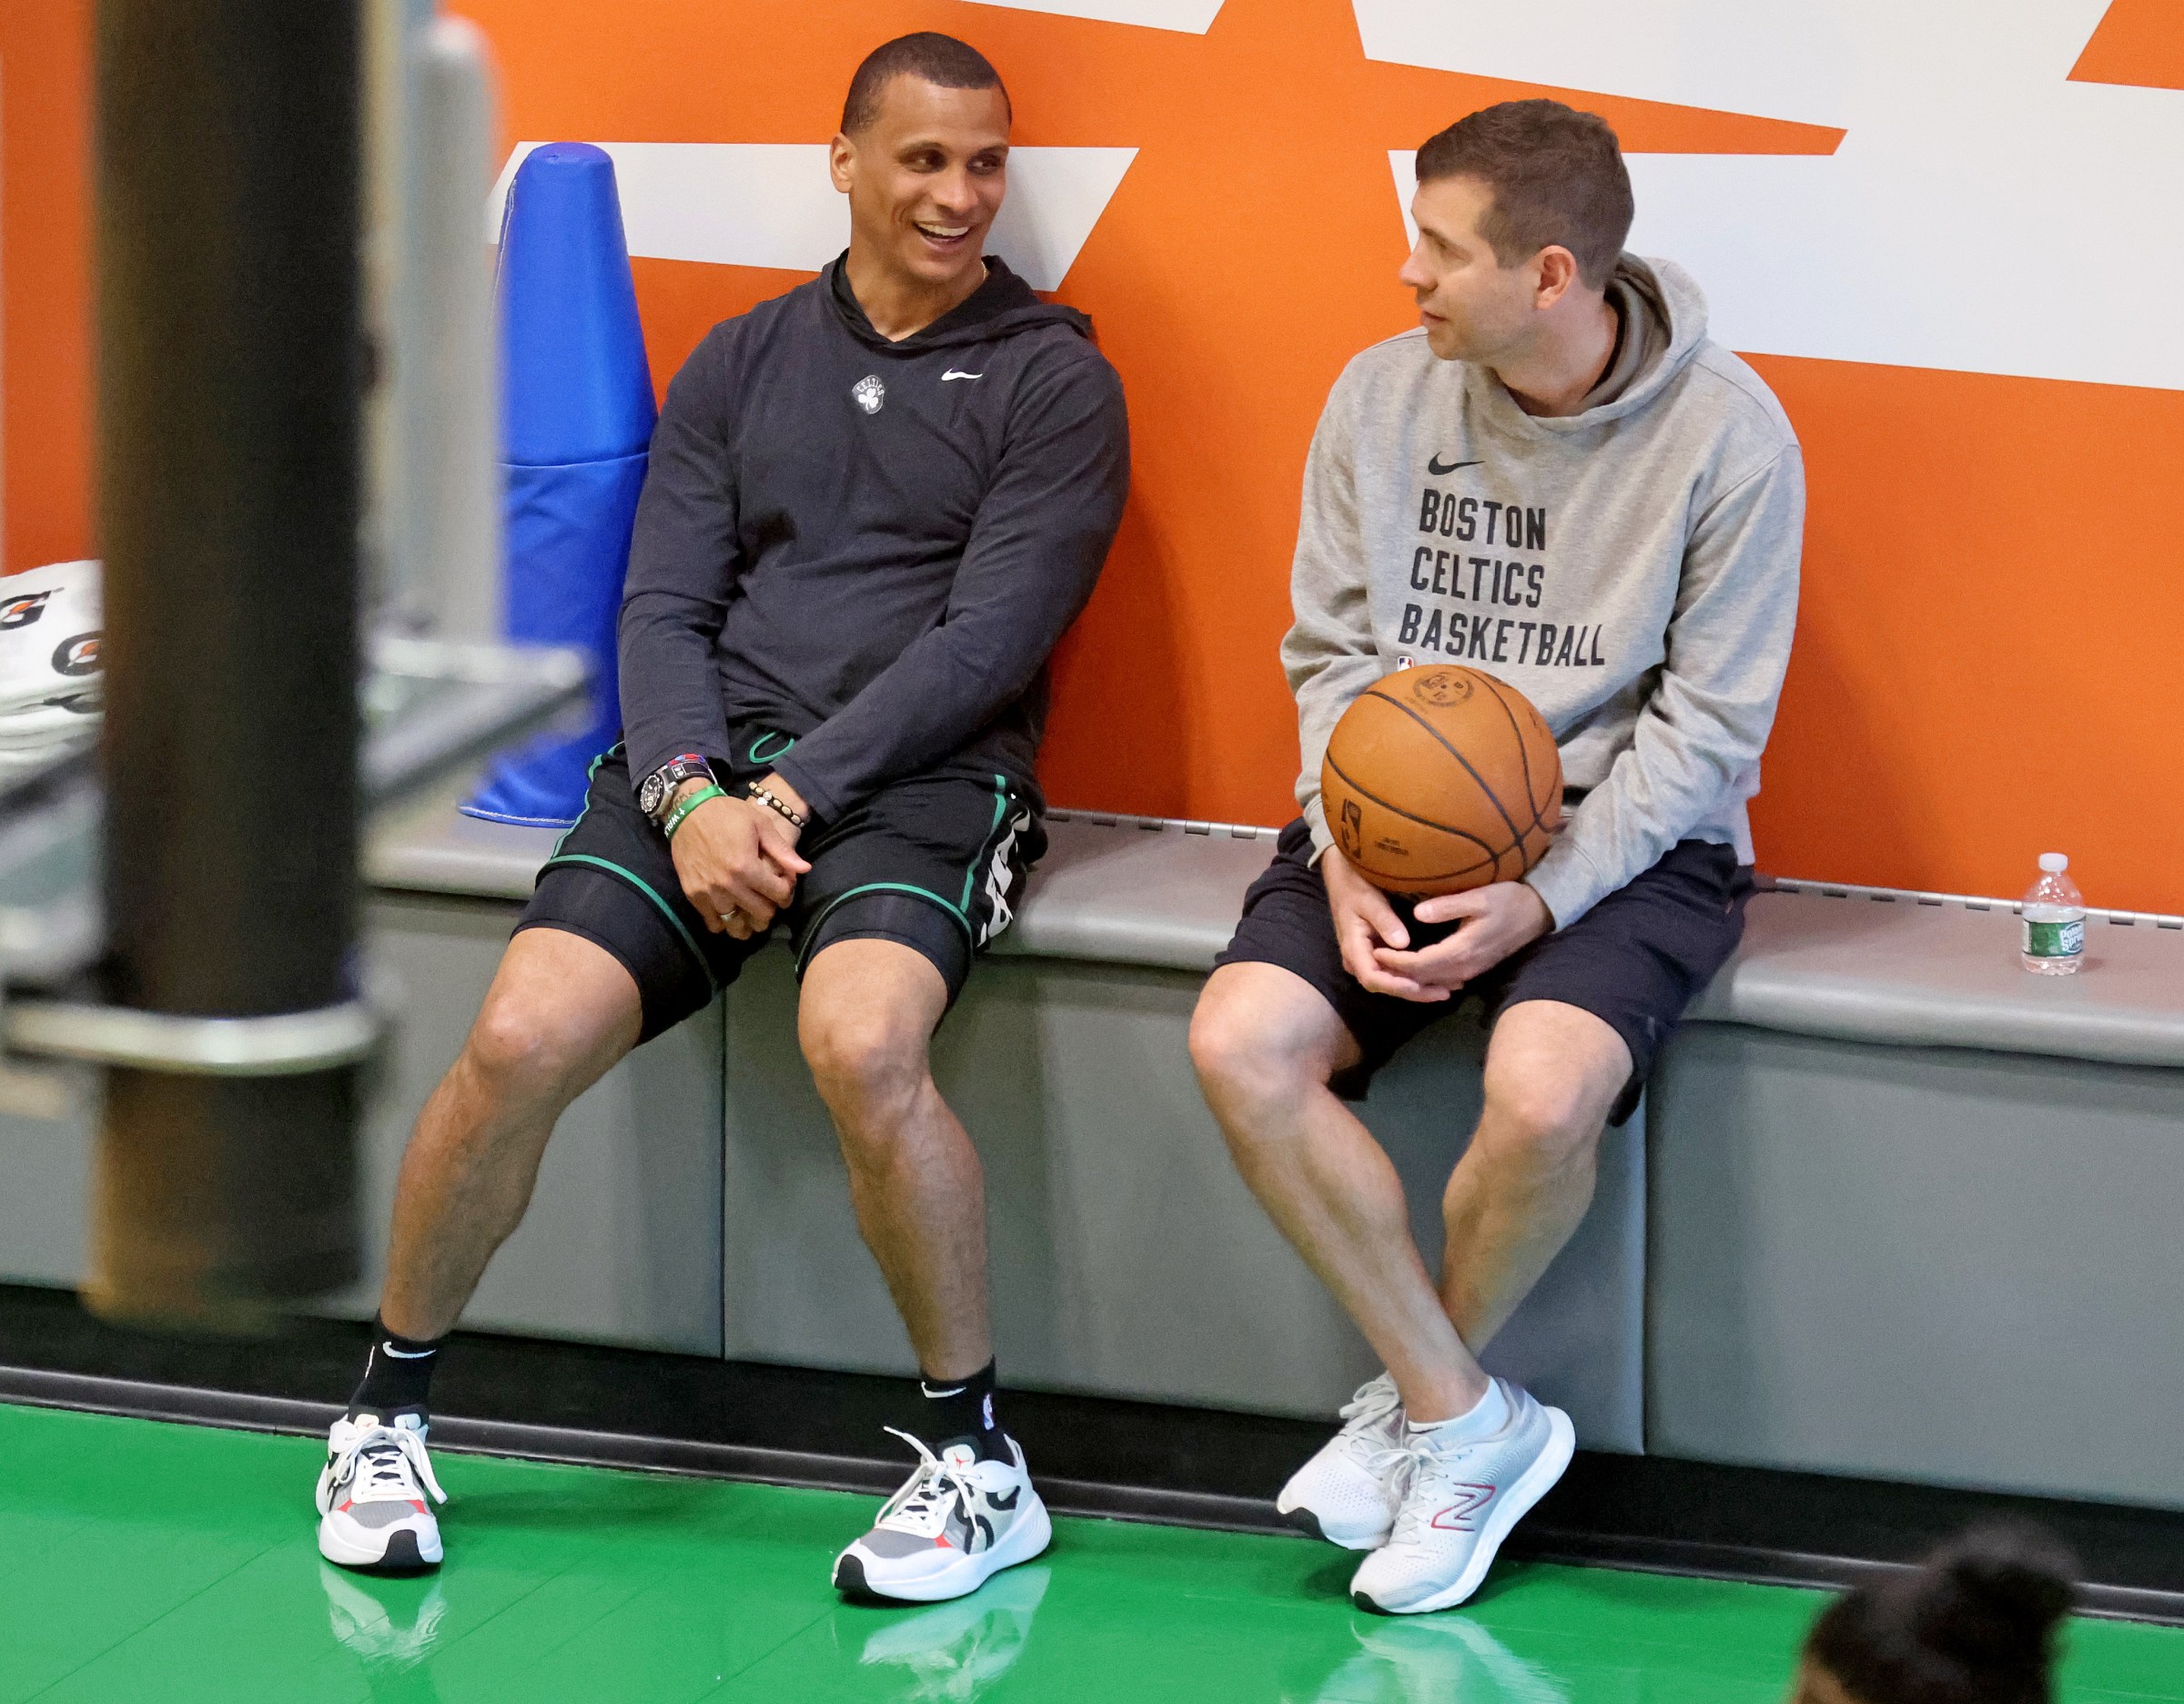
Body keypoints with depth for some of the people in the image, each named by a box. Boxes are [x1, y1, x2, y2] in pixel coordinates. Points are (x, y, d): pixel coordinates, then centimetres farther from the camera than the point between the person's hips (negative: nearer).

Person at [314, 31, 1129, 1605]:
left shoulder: (1053, 382, 5)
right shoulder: (741, 364, 17)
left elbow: (987, 638, -4)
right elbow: (664, 606, 10)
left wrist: (800, 787, -13)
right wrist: (691, 794, -10)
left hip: (919, 777, -3)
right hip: (704, 763, 3)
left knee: (861, 1043, -34)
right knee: (524, 1037, -21)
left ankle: (980, 1466, -18)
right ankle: (387, 1415, 2)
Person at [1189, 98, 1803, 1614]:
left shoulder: (1727, 436, -10)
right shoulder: (1382, 395, 2)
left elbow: (1709, 724, -8)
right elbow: (1333, 652, 7)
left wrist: (1546, 896, -19)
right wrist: (1346, 860, -10)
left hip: (1627, 839, -4)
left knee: (1543, 1091, -33)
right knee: (1242, 1044, -23)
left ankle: (1416, 1402, -2)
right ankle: (1468, 1419, -10)